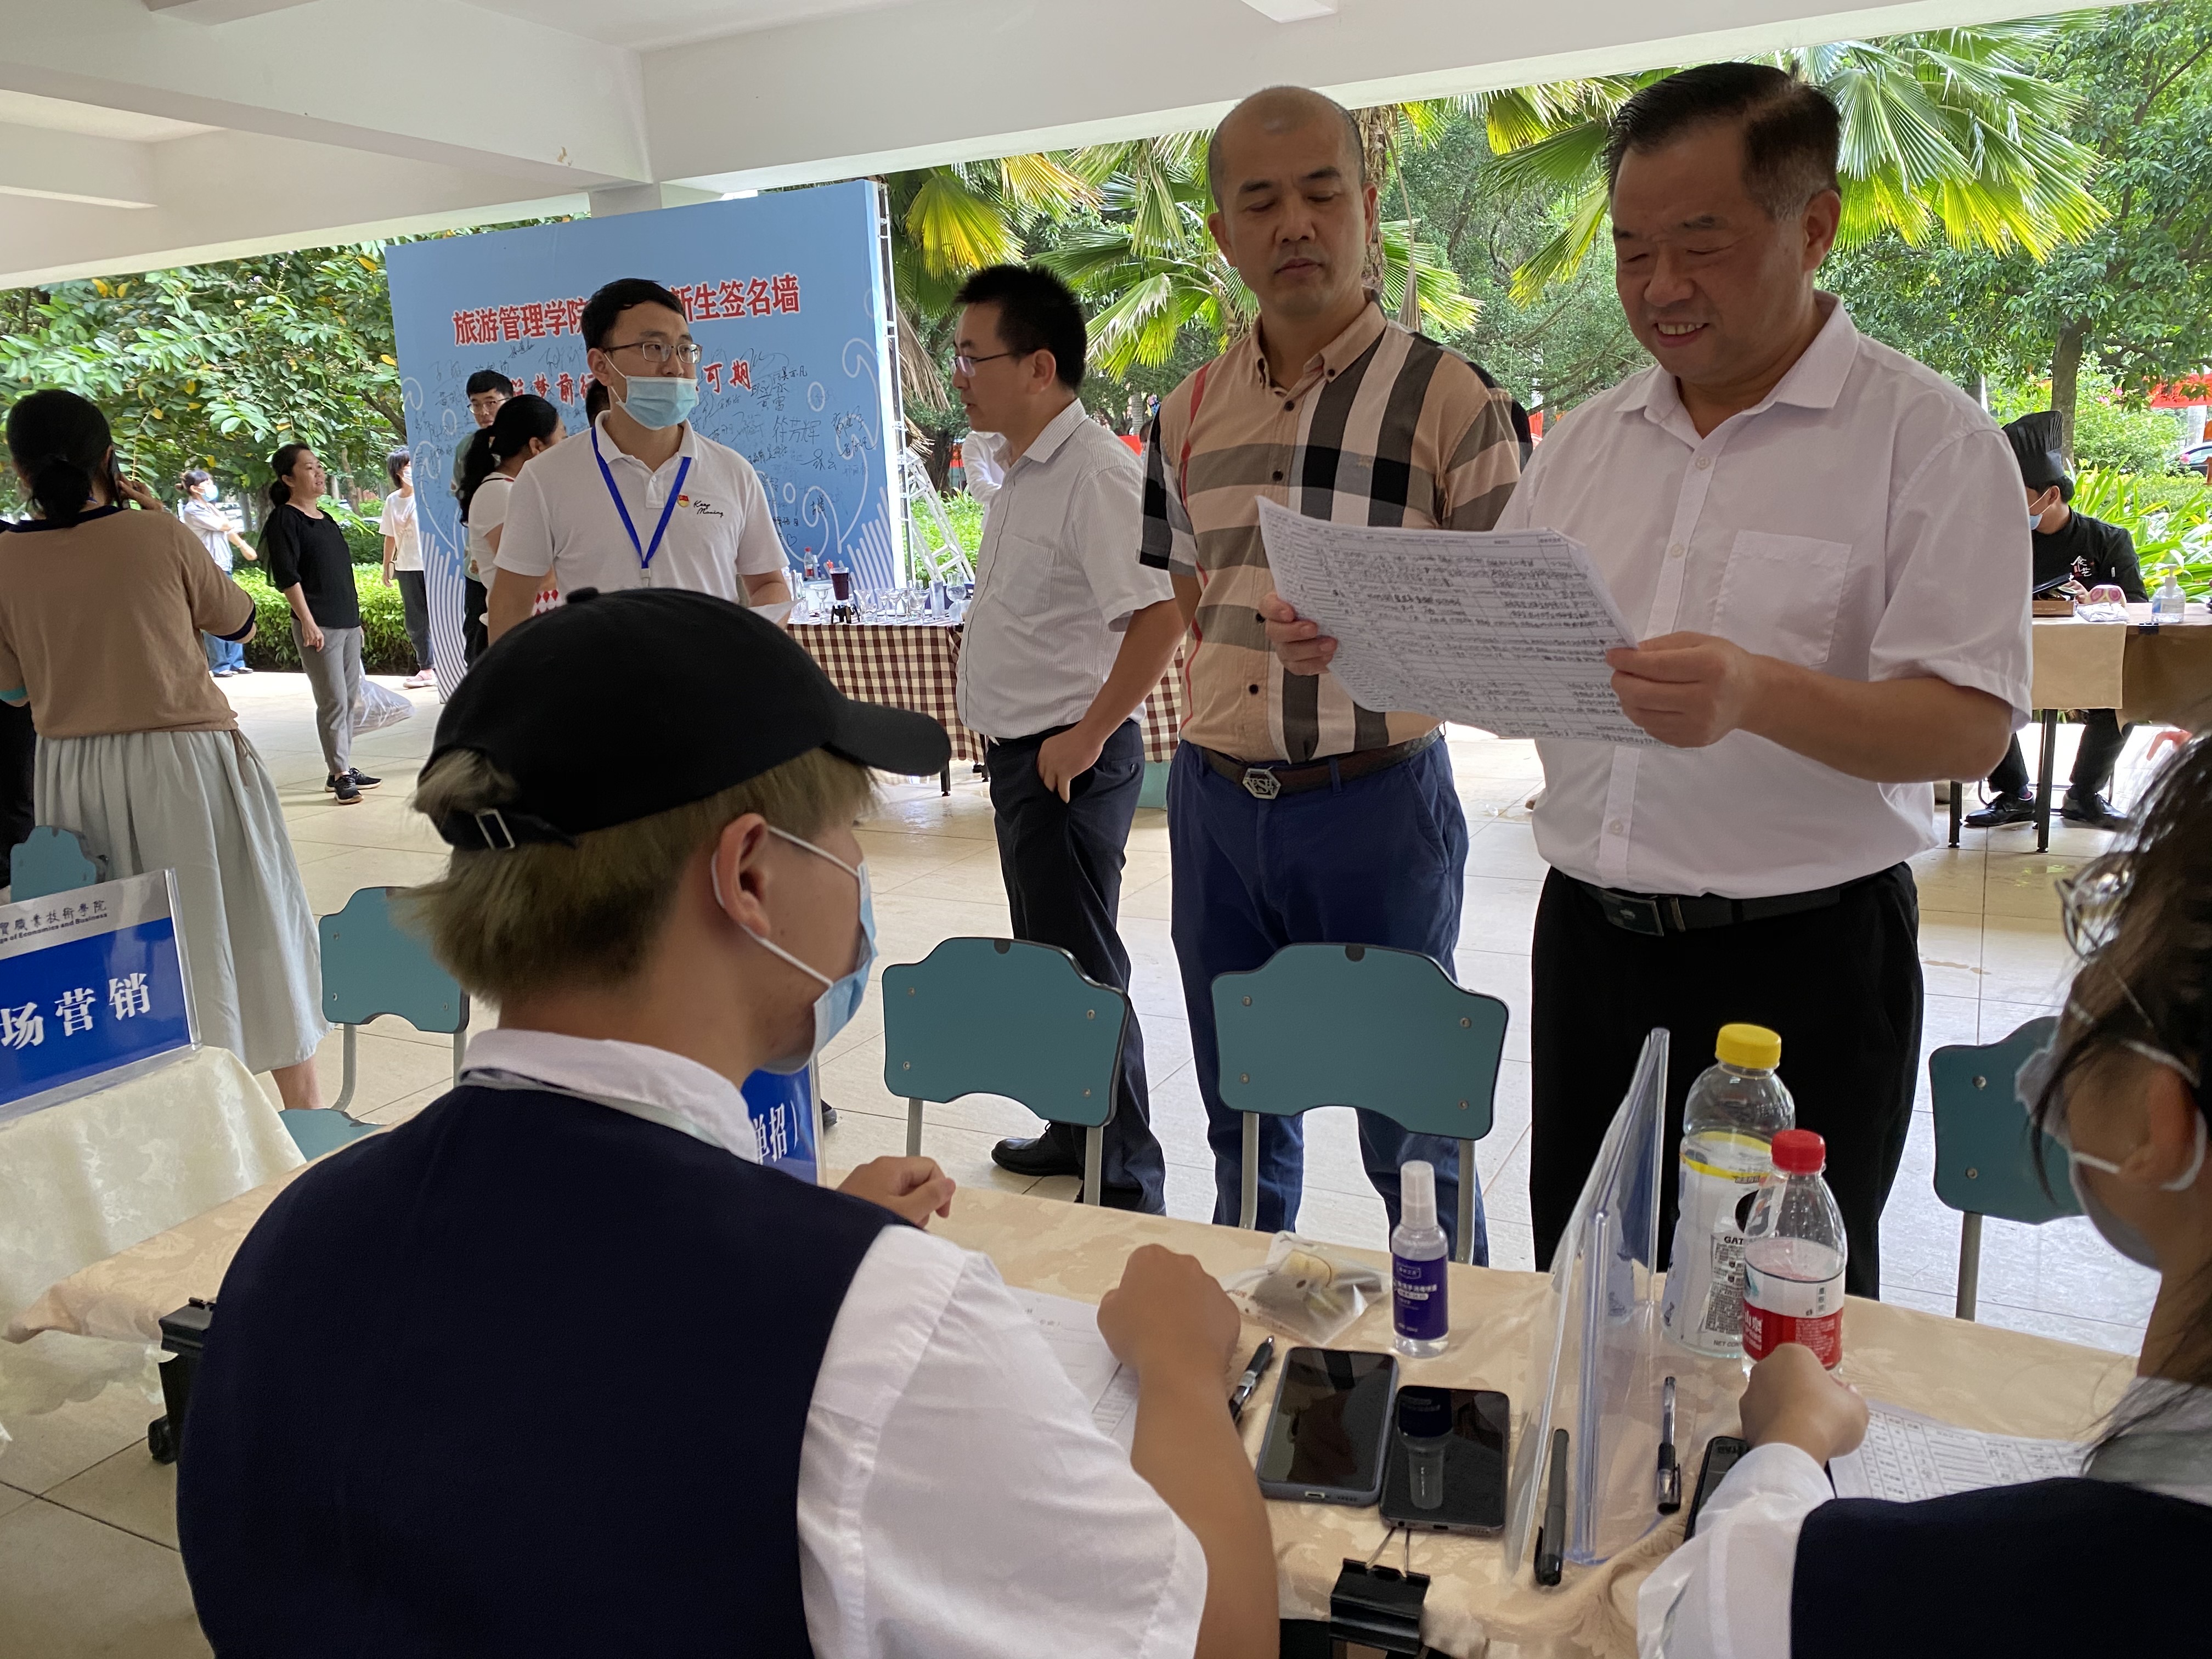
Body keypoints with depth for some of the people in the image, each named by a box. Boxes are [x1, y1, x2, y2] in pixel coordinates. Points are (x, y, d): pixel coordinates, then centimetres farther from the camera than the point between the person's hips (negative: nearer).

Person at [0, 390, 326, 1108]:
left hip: (72, 773, 2)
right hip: (184, 761, -2)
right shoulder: (160, 536, -10)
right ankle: (302, 1099, 16)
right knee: (242, 926, 9)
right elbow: (239, 624, 5)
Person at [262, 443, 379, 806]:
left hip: (348, 622, 8)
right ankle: (340, 775, -2)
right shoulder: (285, 520, -7)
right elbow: (287, 577, -13)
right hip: (318, 626, -8)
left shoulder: (325, 518, 16)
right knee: (333, 701, -7)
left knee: (350, 698, 9)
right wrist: (308, 622, -19)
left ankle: (343, 769, 17)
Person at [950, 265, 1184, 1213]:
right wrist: (999, 721, 16)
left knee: (1081, 967, -2)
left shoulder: (1094, 471, -19)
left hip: (1069, 762, -10)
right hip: (1020, 754, 10)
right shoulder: (1019, 468, 12)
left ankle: (1128, 1184, 12)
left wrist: (1086, 737, -23)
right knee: (1045, 956, 19)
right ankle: (1075, 1131, 36)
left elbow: (1162, 611, -30)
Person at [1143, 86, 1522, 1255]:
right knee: (1241, 1115, 19)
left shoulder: (1451, 398, -7)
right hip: (1215, 798, 5)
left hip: (1375, 797, -5)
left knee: (1411, 1125, 7)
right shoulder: (1187, 413, 8)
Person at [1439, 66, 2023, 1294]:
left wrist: (1759, 695, -32)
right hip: (1589, 935, 5)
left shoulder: (1930, 437, -7)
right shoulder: (1586, 440, 9)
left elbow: (1972, 727, -14)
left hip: (1801, 959, -4)